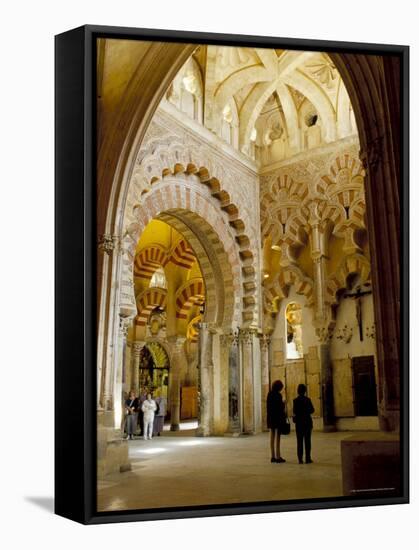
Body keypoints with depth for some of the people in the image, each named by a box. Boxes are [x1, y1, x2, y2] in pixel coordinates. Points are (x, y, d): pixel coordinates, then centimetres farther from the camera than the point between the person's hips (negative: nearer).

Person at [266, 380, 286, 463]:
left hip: (270, 418, 8)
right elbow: (280, 408, -19)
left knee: (272, 437, 10)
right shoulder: (278, 395, -15)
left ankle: (273, 456, 12)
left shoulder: (269, 394, 9)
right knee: (277, 437, -3)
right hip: (277, 417, -7)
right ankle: (277, 457, 0)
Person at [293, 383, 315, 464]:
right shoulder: (307, 399, -8)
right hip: (307, 422, -1)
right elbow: (312, 410, -4)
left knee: (299, 441, 6)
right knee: (307, 440, 5)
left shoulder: (295, 400, -7)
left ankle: (300, 459, 5)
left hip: (299, 422, 1)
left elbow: (294, 412, -8)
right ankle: (308, 458, 4)